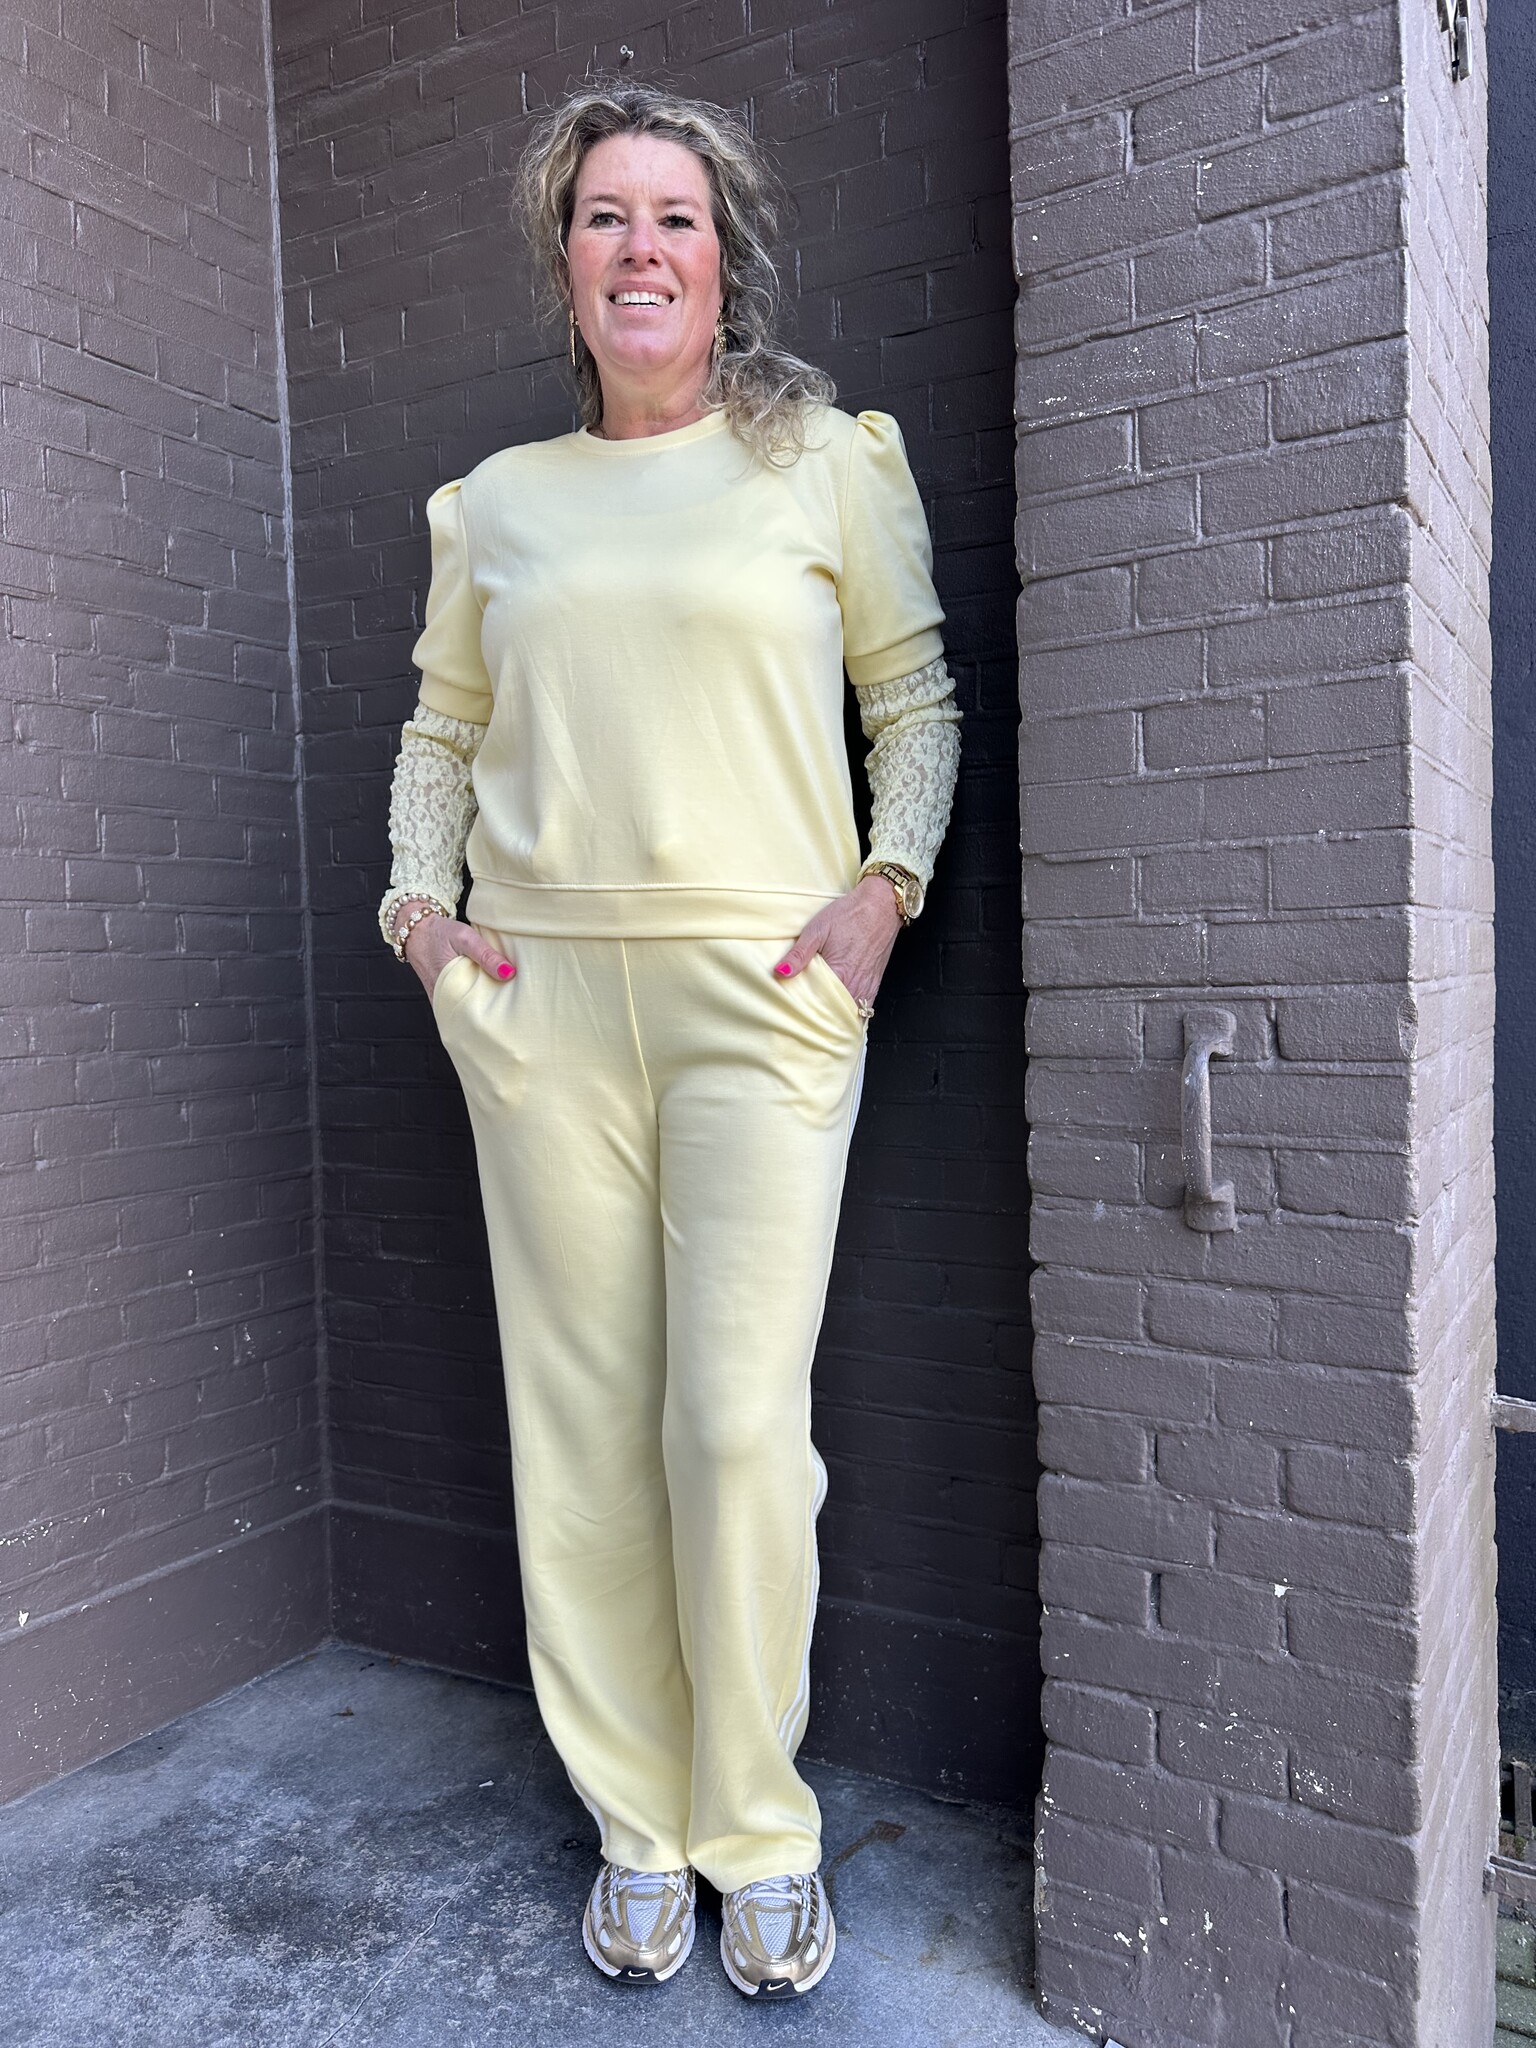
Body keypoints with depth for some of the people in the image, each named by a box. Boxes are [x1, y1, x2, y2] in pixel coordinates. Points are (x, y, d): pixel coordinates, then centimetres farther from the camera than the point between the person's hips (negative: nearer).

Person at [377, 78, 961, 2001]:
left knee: (738, 1420, -6)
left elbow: (918, 699, 10)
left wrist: (887, 885, -4)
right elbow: (439, 729, 21)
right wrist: (417, 901, 6)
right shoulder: (495, 504, 15)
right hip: (540, 995, 3)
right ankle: (637, 1826, 24)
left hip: (762, 985, -2)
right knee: (581, 1423, 5)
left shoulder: (828, 460, 9)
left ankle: (761, 1838, 17)